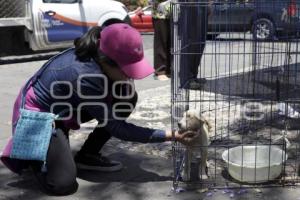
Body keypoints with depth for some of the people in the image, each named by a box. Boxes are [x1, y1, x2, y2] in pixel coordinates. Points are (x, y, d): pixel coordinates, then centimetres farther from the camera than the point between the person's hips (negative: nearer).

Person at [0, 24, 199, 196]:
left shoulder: (95, 54, -16)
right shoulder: (84, 76, -37)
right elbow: (117, 127, -29)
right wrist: (171, 135, -29)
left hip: (61, 109, 8)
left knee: (128, 96, -9)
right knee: (63, 184, -24)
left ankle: (87, 155, 5)